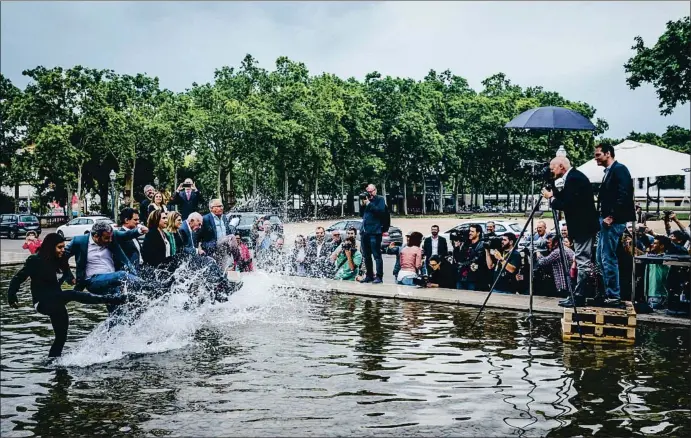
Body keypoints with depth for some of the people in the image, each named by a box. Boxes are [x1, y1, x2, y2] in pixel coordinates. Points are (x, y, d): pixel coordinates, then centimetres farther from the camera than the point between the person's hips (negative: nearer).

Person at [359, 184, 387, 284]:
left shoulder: (380, 200, 2)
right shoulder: (366, 199, 20)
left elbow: (381, 211, -14)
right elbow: (361, 214, 23)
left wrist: (369, 204, -12)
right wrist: (362, 205, 7)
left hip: (374, 231, -7)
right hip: (364, 231, 7)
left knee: (377, 255, -8)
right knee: (366, 256, 11)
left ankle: (379, 276, -7)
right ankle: (369, 276, 19)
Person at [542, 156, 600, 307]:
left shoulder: (574, 178, -17)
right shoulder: (575, 176, 15)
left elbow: (568, 204, -21)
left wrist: (551, 197, -9)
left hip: (583, 227, -11)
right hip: (583, 226, 11)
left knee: (583, 261, -7)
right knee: (583, 261, 12)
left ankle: (578, 297, -6)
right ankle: (579, 295, 17)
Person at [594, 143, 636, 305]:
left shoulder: (619, 169, -10)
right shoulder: (608, 172, 19)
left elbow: (623, 196, -19)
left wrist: (611, 217, -19)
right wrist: (602, 217, 11)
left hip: (613, 221, -10)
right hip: (606, 220, 10)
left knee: (608, 258, -8)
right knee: (601, 258, 11)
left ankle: (614, 296, -3)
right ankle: (607, 292, 17)